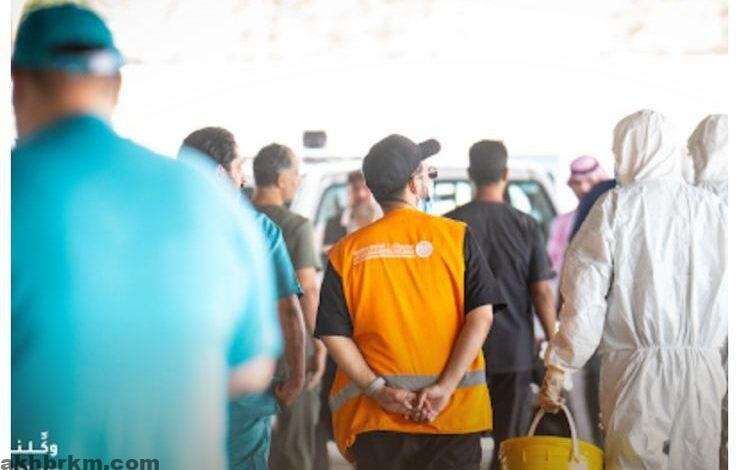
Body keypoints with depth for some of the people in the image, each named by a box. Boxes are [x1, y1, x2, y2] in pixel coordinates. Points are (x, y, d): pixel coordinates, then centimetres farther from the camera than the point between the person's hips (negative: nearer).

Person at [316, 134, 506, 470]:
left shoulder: (346, 253, 4)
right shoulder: (455, 236, 0)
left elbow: (333, 335, -5)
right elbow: (481, 316, -9)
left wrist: (379, 390, -7)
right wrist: (446, 386, -12)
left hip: (377, 418, 1)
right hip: (453, 416, -1)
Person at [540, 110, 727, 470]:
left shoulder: (616, 206, -4)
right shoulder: (714, 210, 4)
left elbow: (585, 296, -6)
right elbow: (729, 297, 4)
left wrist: (558, 368, -1)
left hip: (638, 370, -3)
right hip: (702, 372, 3)